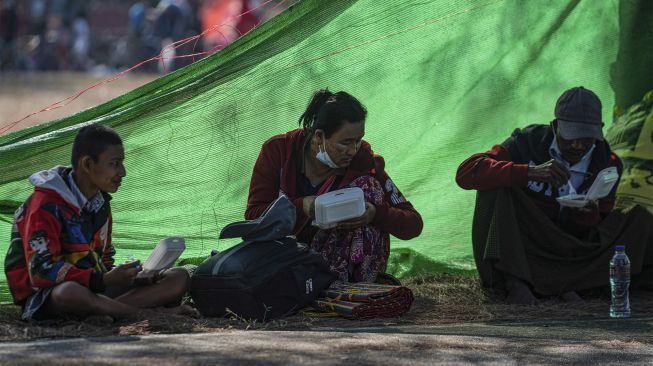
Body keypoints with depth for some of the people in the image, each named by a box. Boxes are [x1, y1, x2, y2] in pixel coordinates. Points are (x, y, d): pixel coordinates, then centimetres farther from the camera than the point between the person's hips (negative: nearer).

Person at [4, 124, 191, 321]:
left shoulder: (101, 203, 14)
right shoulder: (47, 204, -13)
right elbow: (42, 271, -21)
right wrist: (104, 280, -25)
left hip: (94, 291, 8)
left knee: (179, 278, -5)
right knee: (70, 293, -45)